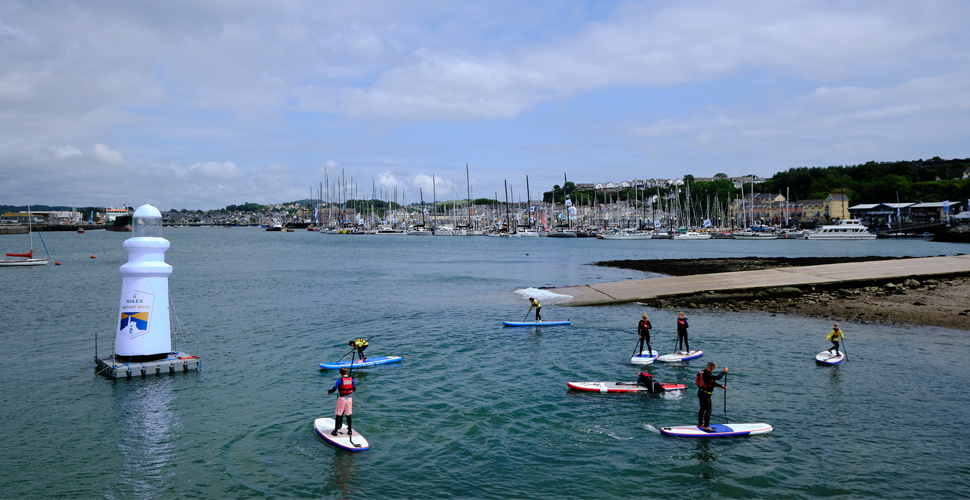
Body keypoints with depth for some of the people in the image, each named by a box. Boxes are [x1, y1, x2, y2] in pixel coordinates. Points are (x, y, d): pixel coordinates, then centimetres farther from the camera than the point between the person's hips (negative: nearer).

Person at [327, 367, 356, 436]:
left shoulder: (340, 380, -15)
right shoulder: (352, 379, -4)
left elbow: (334, 389, -15)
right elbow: (354, 389, 7)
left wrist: (329, 391, 5)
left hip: (341, 398, -4)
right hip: (349, 398, 4)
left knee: (339, 415, 6)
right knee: (348, 415, 15)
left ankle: (335, 431, 10)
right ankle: (349, 431, 21)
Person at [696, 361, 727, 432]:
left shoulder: (704, 372, 13)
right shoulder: (708, 374, -21)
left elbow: (713, 382, 20)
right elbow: (718, 377, -31)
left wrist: (721, 386, 16)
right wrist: (724, 371, -16)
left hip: (701, 392, 11)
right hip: (705, 394, -11)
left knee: (702, 409, 21)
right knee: (708, 410, -5)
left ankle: (700, 424, 32)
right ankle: (706, 427, -3)